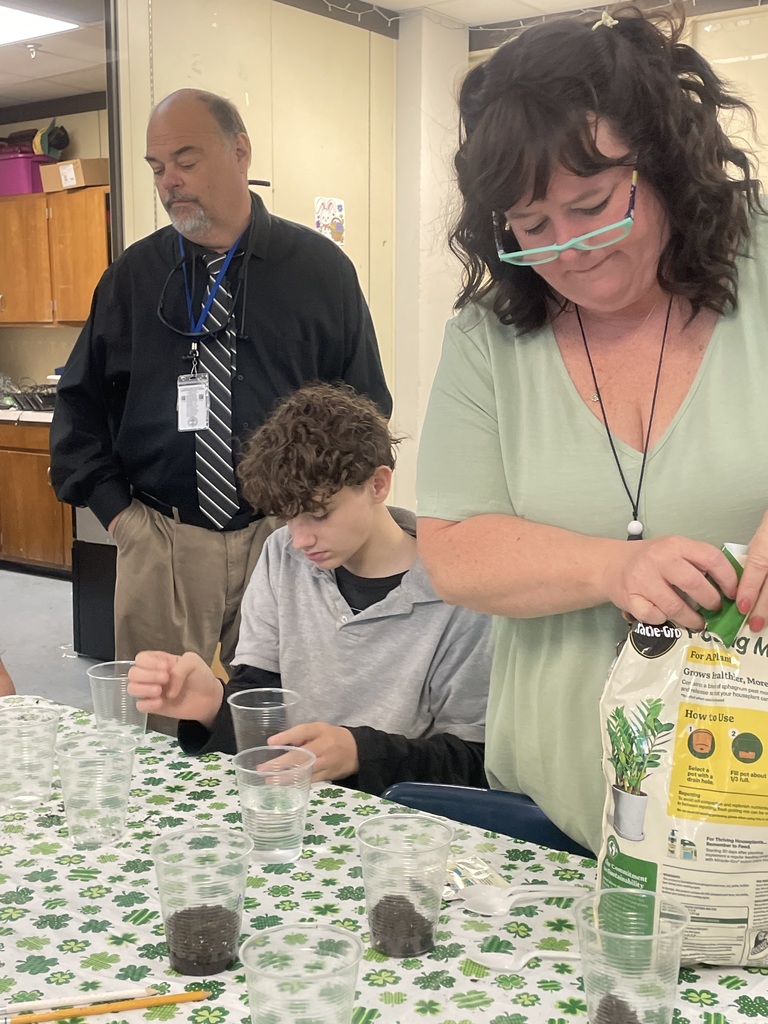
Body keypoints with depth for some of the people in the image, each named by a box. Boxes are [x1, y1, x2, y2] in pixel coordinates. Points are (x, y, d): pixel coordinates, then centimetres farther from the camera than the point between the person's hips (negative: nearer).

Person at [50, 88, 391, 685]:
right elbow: (80, 405, 13)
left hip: (289, 540, -1)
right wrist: (113, 505, 2)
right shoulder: (130, 278, 7)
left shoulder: (321, 268, 2)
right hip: (158, 544, 2)